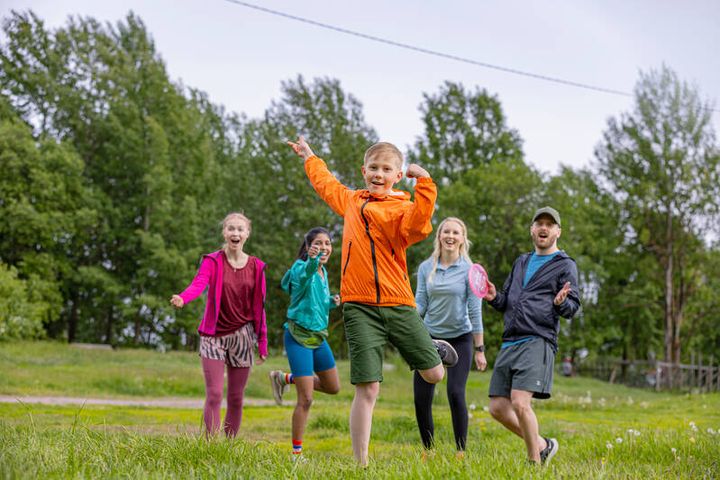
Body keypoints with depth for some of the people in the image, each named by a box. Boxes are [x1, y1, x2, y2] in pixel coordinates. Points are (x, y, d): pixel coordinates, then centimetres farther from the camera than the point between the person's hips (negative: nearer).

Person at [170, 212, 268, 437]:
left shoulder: (256, 266, 3)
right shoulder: (212, 261, -4)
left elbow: (259, 307, 5)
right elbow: (199, 283, -24)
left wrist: (262, 343, 2)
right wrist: (182, 298, -47)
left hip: (242, 335, 2)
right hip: (214, 335, -2)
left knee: (236, 398, 6)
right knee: (214, 395, -9)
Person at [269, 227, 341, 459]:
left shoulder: (323, 272, 9)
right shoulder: (301, 267, -16)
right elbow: (305, 274, -43)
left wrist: (332, 302, 1)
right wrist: (312, 260, -64)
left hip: (318, 337, 8)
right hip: (299, 337, -8)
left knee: (333, 387, 19)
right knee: (306, 399, -8)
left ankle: (285, 378, 32)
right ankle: (296, 453, 5)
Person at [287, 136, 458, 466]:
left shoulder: (402, 208, -1)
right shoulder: (350, 201, 14)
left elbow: (416, 226, -26)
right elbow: (325, 182, 36)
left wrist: (424, 185, -36)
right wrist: (308, 156, 50)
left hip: (398, 303, -1)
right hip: (360, 306, 2)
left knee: (434, 375, 3)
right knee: (367, 389, -8)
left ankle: (433, 350, 39)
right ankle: (361, 464, -2)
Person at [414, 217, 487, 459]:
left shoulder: (468, 269, -5)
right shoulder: (426, 268, 3)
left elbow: (474, 310, -5)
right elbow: (420, 303, 4)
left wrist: (479, 349, -5)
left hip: (459, 338, -3)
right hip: (430, 337, 3)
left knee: (455, 394, -16)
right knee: (421, 398, -2)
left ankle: (461, 451, -4)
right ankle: (428, 450, 15)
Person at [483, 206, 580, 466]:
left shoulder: (565, 265, 6)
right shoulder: (521, 262, 24)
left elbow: (573, 307, -1)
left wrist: (561, 303, -24)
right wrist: (494, 297, 6)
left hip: (538, 342, -7)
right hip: (509, 343, 7)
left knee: (520, 403, -20)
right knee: (498, 407, 3)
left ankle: (535, 462, -3)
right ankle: (542, 445, 22)